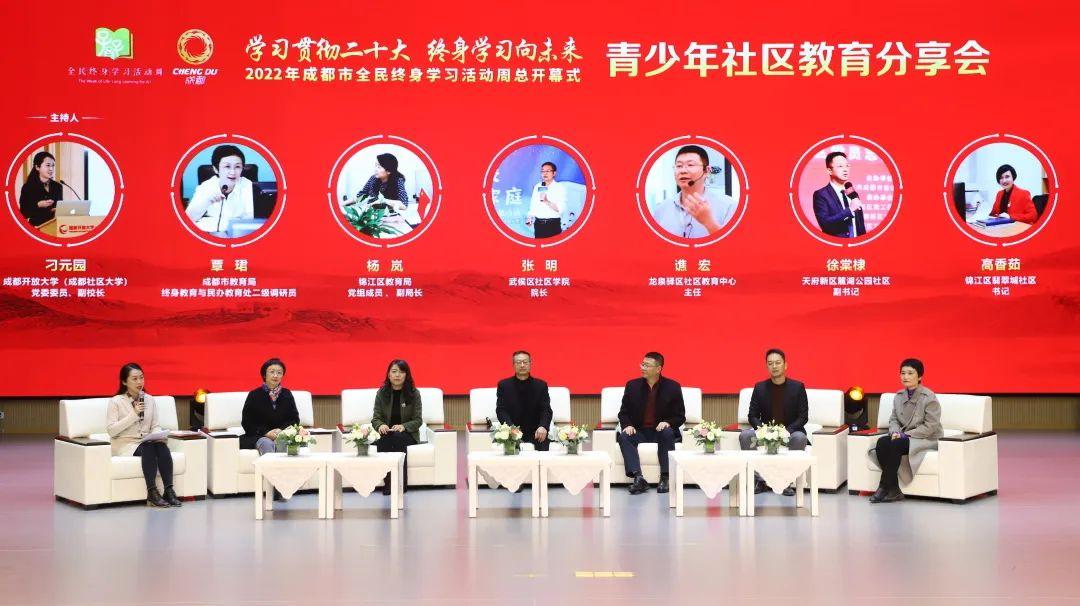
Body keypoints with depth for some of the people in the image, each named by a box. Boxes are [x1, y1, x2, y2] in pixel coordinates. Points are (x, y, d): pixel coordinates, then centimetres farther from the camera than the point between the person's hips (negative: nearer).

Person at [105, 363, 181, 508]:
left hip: (147, 443, 4)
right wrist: (133, 415, -17)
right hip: (125, 445, -4)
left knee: (161, 445, -29)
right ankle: (152, 493, -34)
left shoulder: (149, 399, 11)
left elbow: (155, 426, 12)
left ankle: (169, 491, -34)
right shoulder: (116, 402, -3)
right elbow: (111, 430, -12)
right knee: (148, 447, -34)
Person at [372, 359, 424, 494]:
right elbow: (376, 418, 4)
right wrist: (380, 425, -21)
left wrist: (403, 426, -22)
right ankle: (388, 482, -31)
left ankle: (401, 483, -30)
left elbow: (418, 420, -2)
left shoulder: (414, 393, -1)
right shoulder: (381, 393, 4)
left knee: (398, 438, -35)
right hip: (386, 434, 1)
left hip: (408, 434, -1)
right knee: (384, 439, -34)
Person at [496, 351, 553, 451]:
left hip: (535, 432, 1)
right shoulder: (504, 385, 7)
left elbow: (546, 410, 1)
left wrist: (543, 426, -21)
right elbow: (501, 410, -1)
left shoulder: (541, 385, 9)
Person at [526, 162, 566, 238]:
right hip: (538, 224, 4)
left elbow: (560, 209, -11)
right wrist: (529, 218, -4)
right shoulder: (537, 187, 11)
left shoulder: (560, 188, -2)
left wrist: (546, 202, -22)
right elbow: (533, 205, 11)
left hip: (553, 224, -4)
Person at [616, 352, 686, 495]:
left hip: (661, 430, -2)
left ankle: (665, 478, -29)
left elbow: (680, 416, 1)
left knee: (667, 433, -35)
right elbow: (623, 412, 8)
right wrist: (627, 425, -14)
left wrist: (668, 423, -21)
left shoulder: (672, 387, -2)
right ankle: (638, 478, -38)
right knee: (624, 437, -29)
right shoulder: (632, 385, 3)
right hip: (638, 431, 2)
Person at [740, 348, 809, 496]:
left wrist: (786, 431, -21)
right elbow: (753, 415, 3)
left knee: (800, 438, -35)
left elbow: (803, 417, -5)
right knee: (744, 435, -26)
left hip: (790, 432, -2)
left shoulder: (797, 387, -1)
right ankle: (760, 481, -15)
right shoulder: (760, 387, 4)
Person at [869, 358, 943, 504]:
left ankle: (884, 487, -21)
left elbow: (930, 427, -16)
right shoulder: (899, 396, 8)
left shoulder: (929, 398, -12)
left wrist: (906, 434, -20)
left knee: (895, 445, -31)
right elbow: (893, 419, 13)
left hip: (927, 439, -6)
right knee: (882, 442, -23)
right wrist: (895, 432, -11)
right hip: (904, 436, 6)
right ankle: (893, 489, -24)